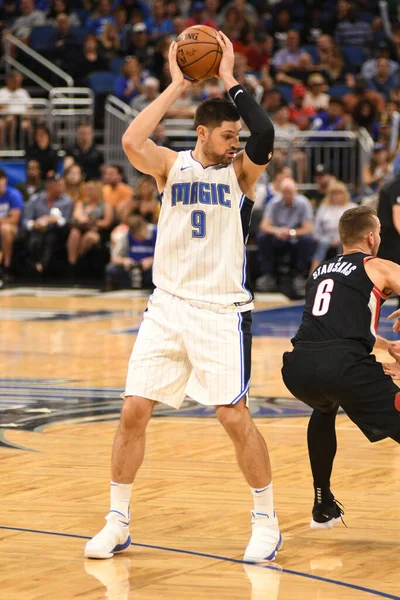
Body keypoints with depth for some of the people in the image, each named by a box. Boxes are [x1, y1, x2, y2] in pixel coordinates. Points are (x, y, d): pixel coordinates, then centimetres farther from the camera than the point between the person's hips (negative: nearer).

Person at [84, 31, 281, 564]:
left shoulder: (241, 171, 0)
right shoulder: (172, 166, 4)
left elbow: (265, 136, -22)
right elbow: (132, 141, -16)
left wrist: (229, 79, -13)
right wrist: (177, 85, -13)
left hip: (222, 310, -2)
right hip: (168, 305, 2)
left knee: (235, 415, -7)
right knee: (133, 410, 0)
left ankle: (266, 523, 8)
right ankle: (118, 523, 12)